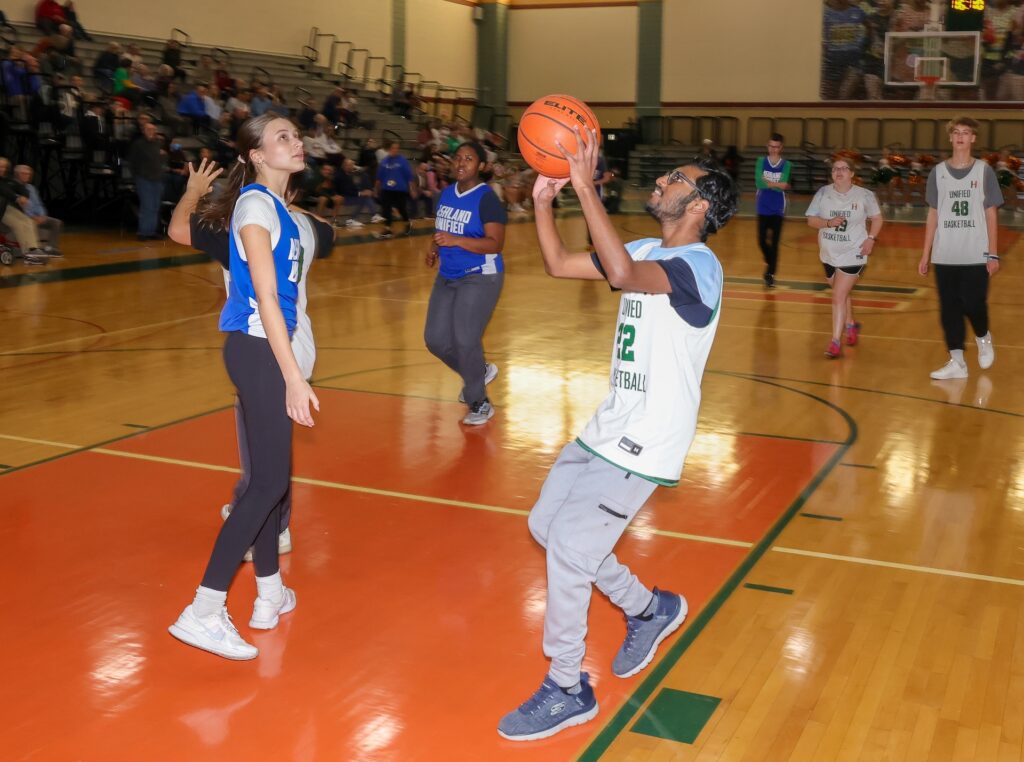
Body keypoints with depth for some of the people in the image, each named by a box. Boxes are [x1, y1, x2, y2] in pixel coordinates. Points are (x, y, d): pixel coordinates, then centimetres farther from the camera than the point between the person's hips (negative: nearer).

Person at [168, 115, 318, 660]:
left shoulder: (275, 205, 14)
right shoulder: (256, 204, -13)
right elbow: (265, 298, -20)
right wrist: (294, 377, -23)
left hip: (265, 346, 9)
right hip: (257, 348, -9)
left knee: (267, 476, 15)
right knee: (269, 481, -9)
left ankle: (269, 595, 26)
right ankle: (202, 612, -5)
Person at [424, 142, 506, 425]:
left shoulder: (486, 198, -16)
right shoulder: (446, 193, 7)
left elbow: (495, 244, -22)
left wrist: (455, 241, -31)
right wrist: (434, 248, 1)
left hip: (479, 278, -8)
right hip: (447, 276, 8)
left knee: (465, 340, -12)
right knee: (436, 339, 6)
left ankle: (479, 404, 9)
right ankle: (479, 371, 33)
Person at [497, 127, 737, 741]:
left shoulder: (698, 265, -19)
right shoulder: (648, 252, 9)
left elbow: (622, 272, -40)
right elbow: (559, 264, 13)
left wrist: (586, 187, -37)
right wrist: (544, 199, -1)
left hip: (645, 442, -9)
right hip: (611, 426, 9)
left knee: (568, 545, -12)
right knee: (546, 525, 16)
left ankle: (569, 691, 7)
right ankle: (649, 609, 32)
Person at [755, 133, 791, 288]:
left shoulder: (786, 165, -2)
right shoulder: (761, 161, 2)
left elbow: (783, 186, -15)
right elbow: (758, 183, -12)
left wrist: (768, 183, -14)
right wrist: (777, 184, -16)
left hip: (778, 210, -2)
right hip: (763, 208, 2)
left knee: (774, 243, -4)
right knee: (762, 241, 5)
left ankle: (771, 274, 1)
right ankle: (769, 262, 33)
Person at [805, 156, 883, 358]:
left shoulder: (864, 195, -7)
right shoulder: (823, 193, -3)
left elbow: (877, 218, 6)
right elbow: (811, 220, -3)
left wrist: (871, 238, -8)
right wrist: (828, 222, -21)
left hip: (853, 254, -4)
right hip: (829, 254, 4)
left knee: (839, 297, -13)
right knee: (842, 294, 22)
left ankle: (835, 342, -9)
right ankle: (851, 325, 47)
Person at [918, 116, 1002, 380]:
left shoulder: (984, 171, 2)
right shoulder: (938, 172, 7)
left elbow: (991, 215, 2)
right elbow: (933, 215, 9)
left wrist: (993, 254, -4)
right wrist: (925, 254, 4)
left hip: (976, 256, -2)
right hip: (944, 256, 2)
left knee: (973, 304, -6)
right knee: (949, 308, 2)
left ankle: (984, 339, 25)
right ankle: (956, 362, 10)